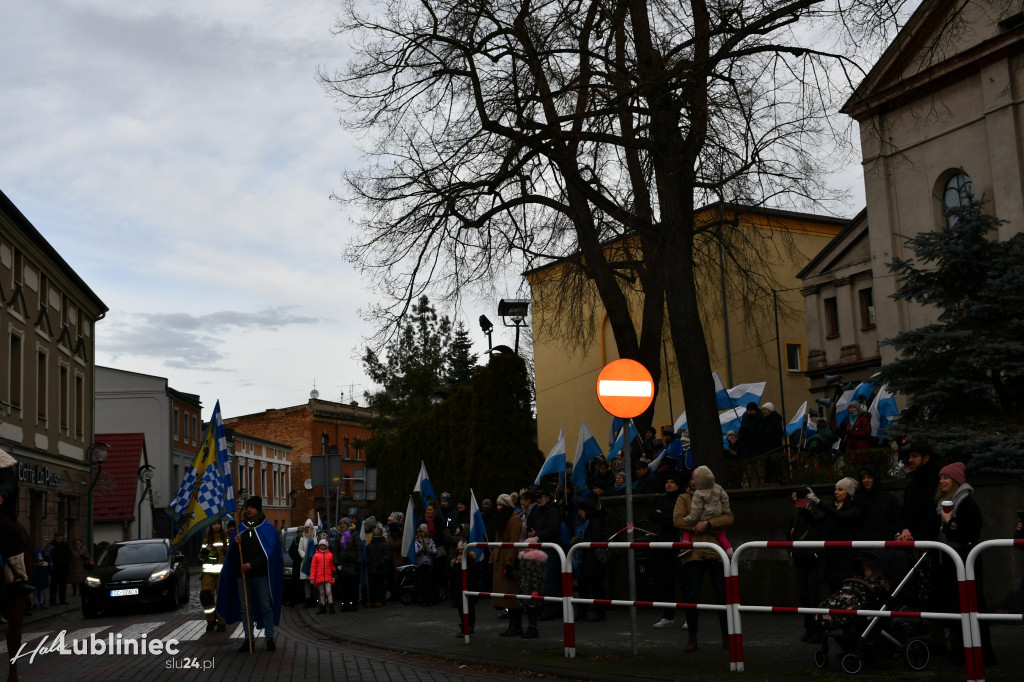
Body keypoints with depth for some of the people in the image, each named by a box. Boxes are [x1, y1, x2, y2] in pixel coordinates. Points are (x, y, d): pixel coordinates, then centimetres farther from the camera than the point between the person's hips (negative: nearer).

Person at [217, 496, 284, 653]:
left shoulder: (267, 527, 2)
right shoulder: (240, 527, 14)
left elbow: (269, 551, -6)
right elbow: (232, 553, 15)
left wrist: (252, 564, -14)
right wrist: (235, 543, -8)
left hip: (261, 574, -4)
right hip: (242, 574, 4)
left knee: (266, 606, -3)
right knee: (245, 607, 5)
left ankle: (270, 637, 4)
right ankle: (249, 638, 11)